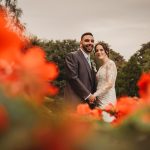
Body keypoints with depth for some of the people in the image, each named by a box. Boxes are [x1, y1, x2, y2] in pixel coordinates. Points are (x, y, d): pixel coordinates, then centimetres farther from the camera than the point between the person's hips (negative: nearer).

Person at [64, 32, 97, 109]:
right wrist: (87, 95, -12)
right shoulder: (72, 56, -4)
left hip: (89, 102, 8)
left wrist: (92, 97, 7)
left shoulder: (91, 61, 21)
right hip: (75, 102, -8)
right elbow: (73, 77, -14)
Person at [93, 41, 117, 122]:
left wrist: (94, 94, -17)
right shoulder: (101, 67, 18)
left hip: (107, 100, -8)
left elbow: (110, 84, -17)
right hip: (100, 100, 8)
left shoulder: (110, 63, -7)